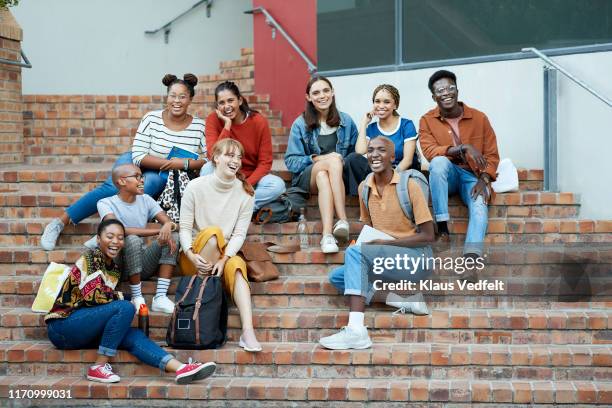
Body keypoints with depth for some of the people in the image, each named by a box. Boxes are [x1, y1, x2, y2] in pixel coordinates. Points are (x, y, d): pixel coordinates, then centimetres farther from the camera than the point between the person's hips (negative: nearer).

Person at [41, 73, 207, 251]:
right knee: (114, 188, -28)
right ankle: (61, 221, -24)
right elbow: (139, 157, -14)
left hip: (162, 178, 0)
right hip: (135, 164, 0)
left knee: (151, 183, -35)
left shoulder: (199, 127, -8)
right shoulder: (152, 119, -11)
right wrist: (169, 162, -25)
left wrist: (184, 163, -27)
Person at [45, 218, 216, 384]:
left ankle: (180, 368, -32)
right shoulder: (90, 258, -10)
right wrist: (120, 297, -6)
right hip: (62, 326, -7)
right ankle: (99, 367, -20)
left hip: (84, 329, 7)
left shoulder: (114, 270, 14)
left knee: (134, 335, -15)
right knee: (125, 308, -24)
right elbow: (93, 296, -20)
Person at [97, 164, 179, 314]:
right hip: (117, 264, -5)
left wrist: (169, 226, -30)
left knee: (173, 236, -15)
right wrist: (159, 231, -26)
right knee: (133, 239, -33)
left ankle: (160, 297, -22)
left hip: (142, 264, 5)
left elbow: (172, 223, -3)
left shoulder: (146, 200, 7)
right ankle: (137, 298, -19)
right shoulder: (106, 203, -7)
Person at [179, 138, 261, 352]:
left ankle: (248, 331, -47)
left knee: (237, 264, -33)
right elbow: (185, 228, -7)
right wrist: (191, 254, -25)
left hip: (226, 255, 1)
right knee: (213, 232, -31)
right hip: (195, 259, -1)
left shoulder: (245, 193, 0)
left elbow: (239, 234, -6)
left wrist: (224, 259, -22)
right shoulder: (196, 186, -6)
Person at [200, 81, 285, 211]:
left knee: (278, 185, -27)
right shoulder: (213, 119, -11)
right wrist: (227, 125, -25)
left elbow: (265, 162, -10)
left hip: (252, 178, 1)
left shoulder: (259, 121, -10)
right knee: (208, 168, -31)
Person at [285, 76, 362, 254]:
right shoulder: (300, 124, 6)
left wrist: (343, 160, -12)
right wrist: (318, 159, -14)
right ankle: (342, 220, -44)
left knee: (323, 177, -36)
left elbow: (356, 155, 10)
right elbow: (291, 162, 1)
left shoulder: (346, 122, 11)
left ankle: (327, 235, -48)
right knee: (333, 161, -33)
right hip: (307, 179, -1)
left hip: (340, 176, 1)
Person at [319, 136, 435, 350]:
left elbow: (428, 236, -12)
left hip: (415, 257, -7)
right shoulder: (364, 188, 7)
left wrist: (384, 243, -17)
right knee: (336, 276, -6)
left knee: (355, 252, -28)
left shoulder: (409, 185, -11)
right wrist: (364, 239, -4)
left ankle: (356, 331, -39)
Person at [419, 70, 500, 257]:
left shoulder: (479, 118, 1)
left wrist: (483, 180, -16)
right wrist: (463, 147, -27)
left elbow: (492, 155, 2)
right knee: (439, 161, -35)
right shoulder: (427, 120, -1)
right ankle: (442, 227, -31)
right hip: (446, 176, 0)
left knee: (480, 204, -31)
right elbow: (429, 151, -16)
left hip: (473, 175, 0)